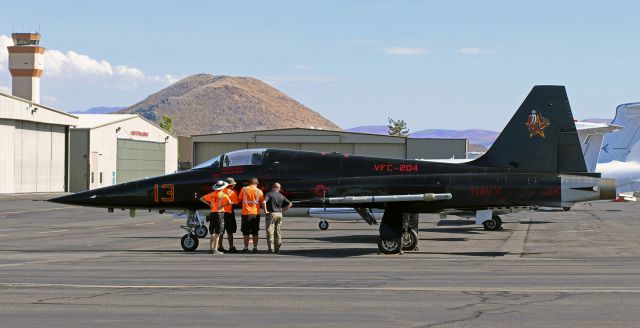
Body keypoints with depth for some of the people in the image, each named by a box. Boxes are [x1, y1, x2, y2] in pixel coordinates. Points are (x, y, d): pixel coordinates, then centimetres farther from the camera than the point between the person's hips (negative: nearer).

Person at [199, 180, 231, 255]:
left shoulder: (211, 194, 9)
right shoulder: (223, 195, -7)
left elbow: (201, 199, 13)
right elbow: (229, 202, -23)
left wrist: (209, 204, 7)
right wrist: (222, 205, -10)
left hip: (212, 213, 5)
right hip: (219, 214, -5)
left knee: (212, 233, 15)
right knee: (217, 233, -3)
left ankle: (211, 249, 16)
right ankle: (215, 250, -6)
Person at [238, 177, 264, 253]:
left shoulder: (244, 189, -2)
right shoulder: (259, 191, 0)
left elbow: (239, 199, 7)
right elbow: (262, 202, 1)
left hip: (246, 213, -1)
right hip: (256, 213, 1)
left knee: (246, 232, 5)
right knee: (255, 232, 8)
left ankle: (246, 248, 3)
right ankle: (255, 248, 7)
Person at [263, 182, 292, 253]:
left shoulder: (269, 194, -5)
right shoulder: (281, 196, 9)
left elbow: (264, 202, -22)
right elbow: (290, 204, 7)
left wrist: (265, 211, -12)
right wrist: (283, 210, 9)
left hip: (271, 214, -4)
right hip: (279, 214, 4)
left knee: (270, 231, -1)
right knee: (278, 232, 11)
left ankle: (271, 248, -6)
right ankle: (277, 248, 10)